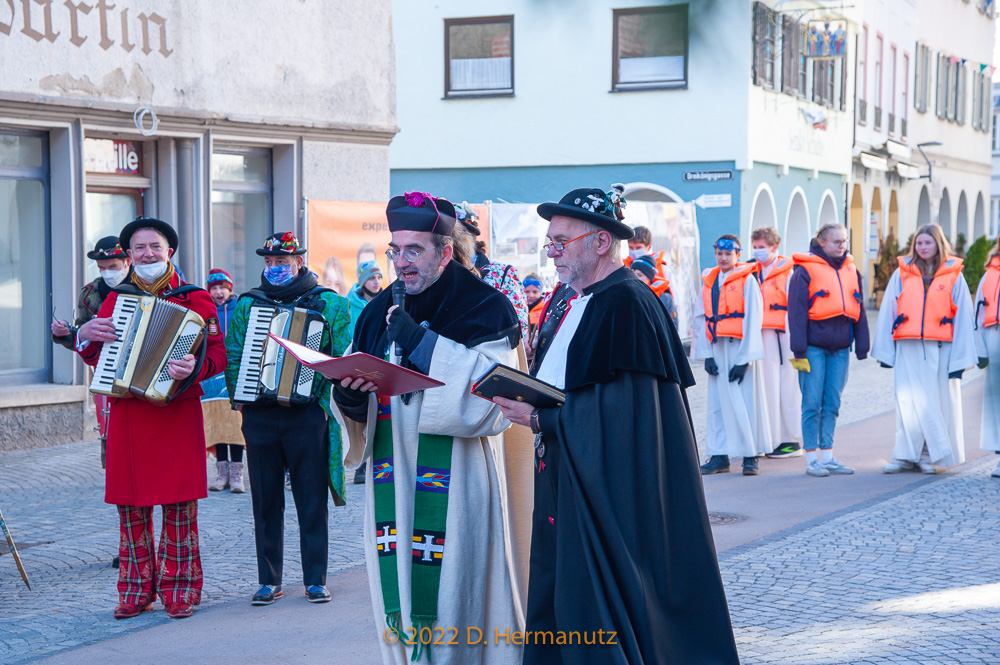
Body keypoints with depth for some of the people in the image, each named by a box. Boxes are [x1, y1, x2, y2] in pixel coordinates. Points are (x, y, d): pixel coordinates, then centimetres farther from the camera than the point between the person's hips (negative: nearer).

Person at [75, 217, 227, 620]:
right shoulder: (116, 299, 14)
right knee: (130, 504, 6)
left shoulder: (195, 300, 3)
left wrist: (194, 368, -25)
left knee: (179, 503, -2)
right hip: (126, 413, 3)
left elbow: (218, 354, -4)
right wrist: (85, 335, -3)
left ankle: (179, 588, 8)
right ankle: (136, 589, 16)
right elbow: (94, 357, 18)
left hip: (176, 411, -3)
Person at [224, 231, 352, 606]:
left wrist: (324, 401, -10)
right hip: (259, 415, 2)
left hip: (307, 414, -2)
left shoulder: (328, 304, 3)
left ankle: (315, 580, 9)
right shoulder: (247, 304, 11)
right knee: (266, 500, 6)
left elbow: (343, 359, 0)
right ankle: (269, 581, 14)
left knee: (311, 499, 2)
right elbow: (232, 355, 10)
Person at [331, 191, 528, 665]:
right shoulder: (378, 314, 14)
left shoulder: (484, 310, -4)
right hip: (392, 483, 5)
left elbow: (491, 395, -18)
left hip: (457, 488, -5)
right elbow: (355, 412, 17)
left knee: (452, 600, -7)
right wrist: (349, 397, -8)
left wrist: (421, 342, -18)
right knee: (401, 598, 7)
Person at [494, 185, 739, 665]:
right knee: (556, 610, 10)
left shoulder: (626, 304, -15)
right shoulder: (578, 302, 15)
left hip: (609, 494, -9)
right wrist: (529, 403, 3)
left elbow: (622, 406, -21)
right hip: (569, 487, 9)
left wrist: (541, 418, -19)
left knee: (600, 621, -5)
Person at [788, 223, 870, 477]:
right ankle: (811, 459, 3)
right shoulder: (805, 270, -4)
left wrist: (862, 348, 10)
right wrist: (799, 351, -11)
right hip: (814, 346, -5)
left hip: (840, 348, 5)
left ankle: (827, 456, 14)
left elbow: (858, 311, 16)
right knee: (813, 403, -3)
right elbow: (797, 312, -7)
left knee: (832, 403, 8)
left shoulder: (851, 270, 13)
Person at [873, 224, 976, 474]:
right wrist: (885, 351, 3)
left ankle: (928, 456, 11)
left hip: (940, 349, 0)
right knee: (910, 402, -3)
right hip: (908, 350, 0)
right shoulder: (902, 273, 8)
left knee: (939, 403, 1)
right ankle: (906, 456, 2)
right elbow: (888, 313, 9)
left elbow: (963, 319, 3)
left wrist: (959, 359, -3)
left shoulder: (953, 275, 5)